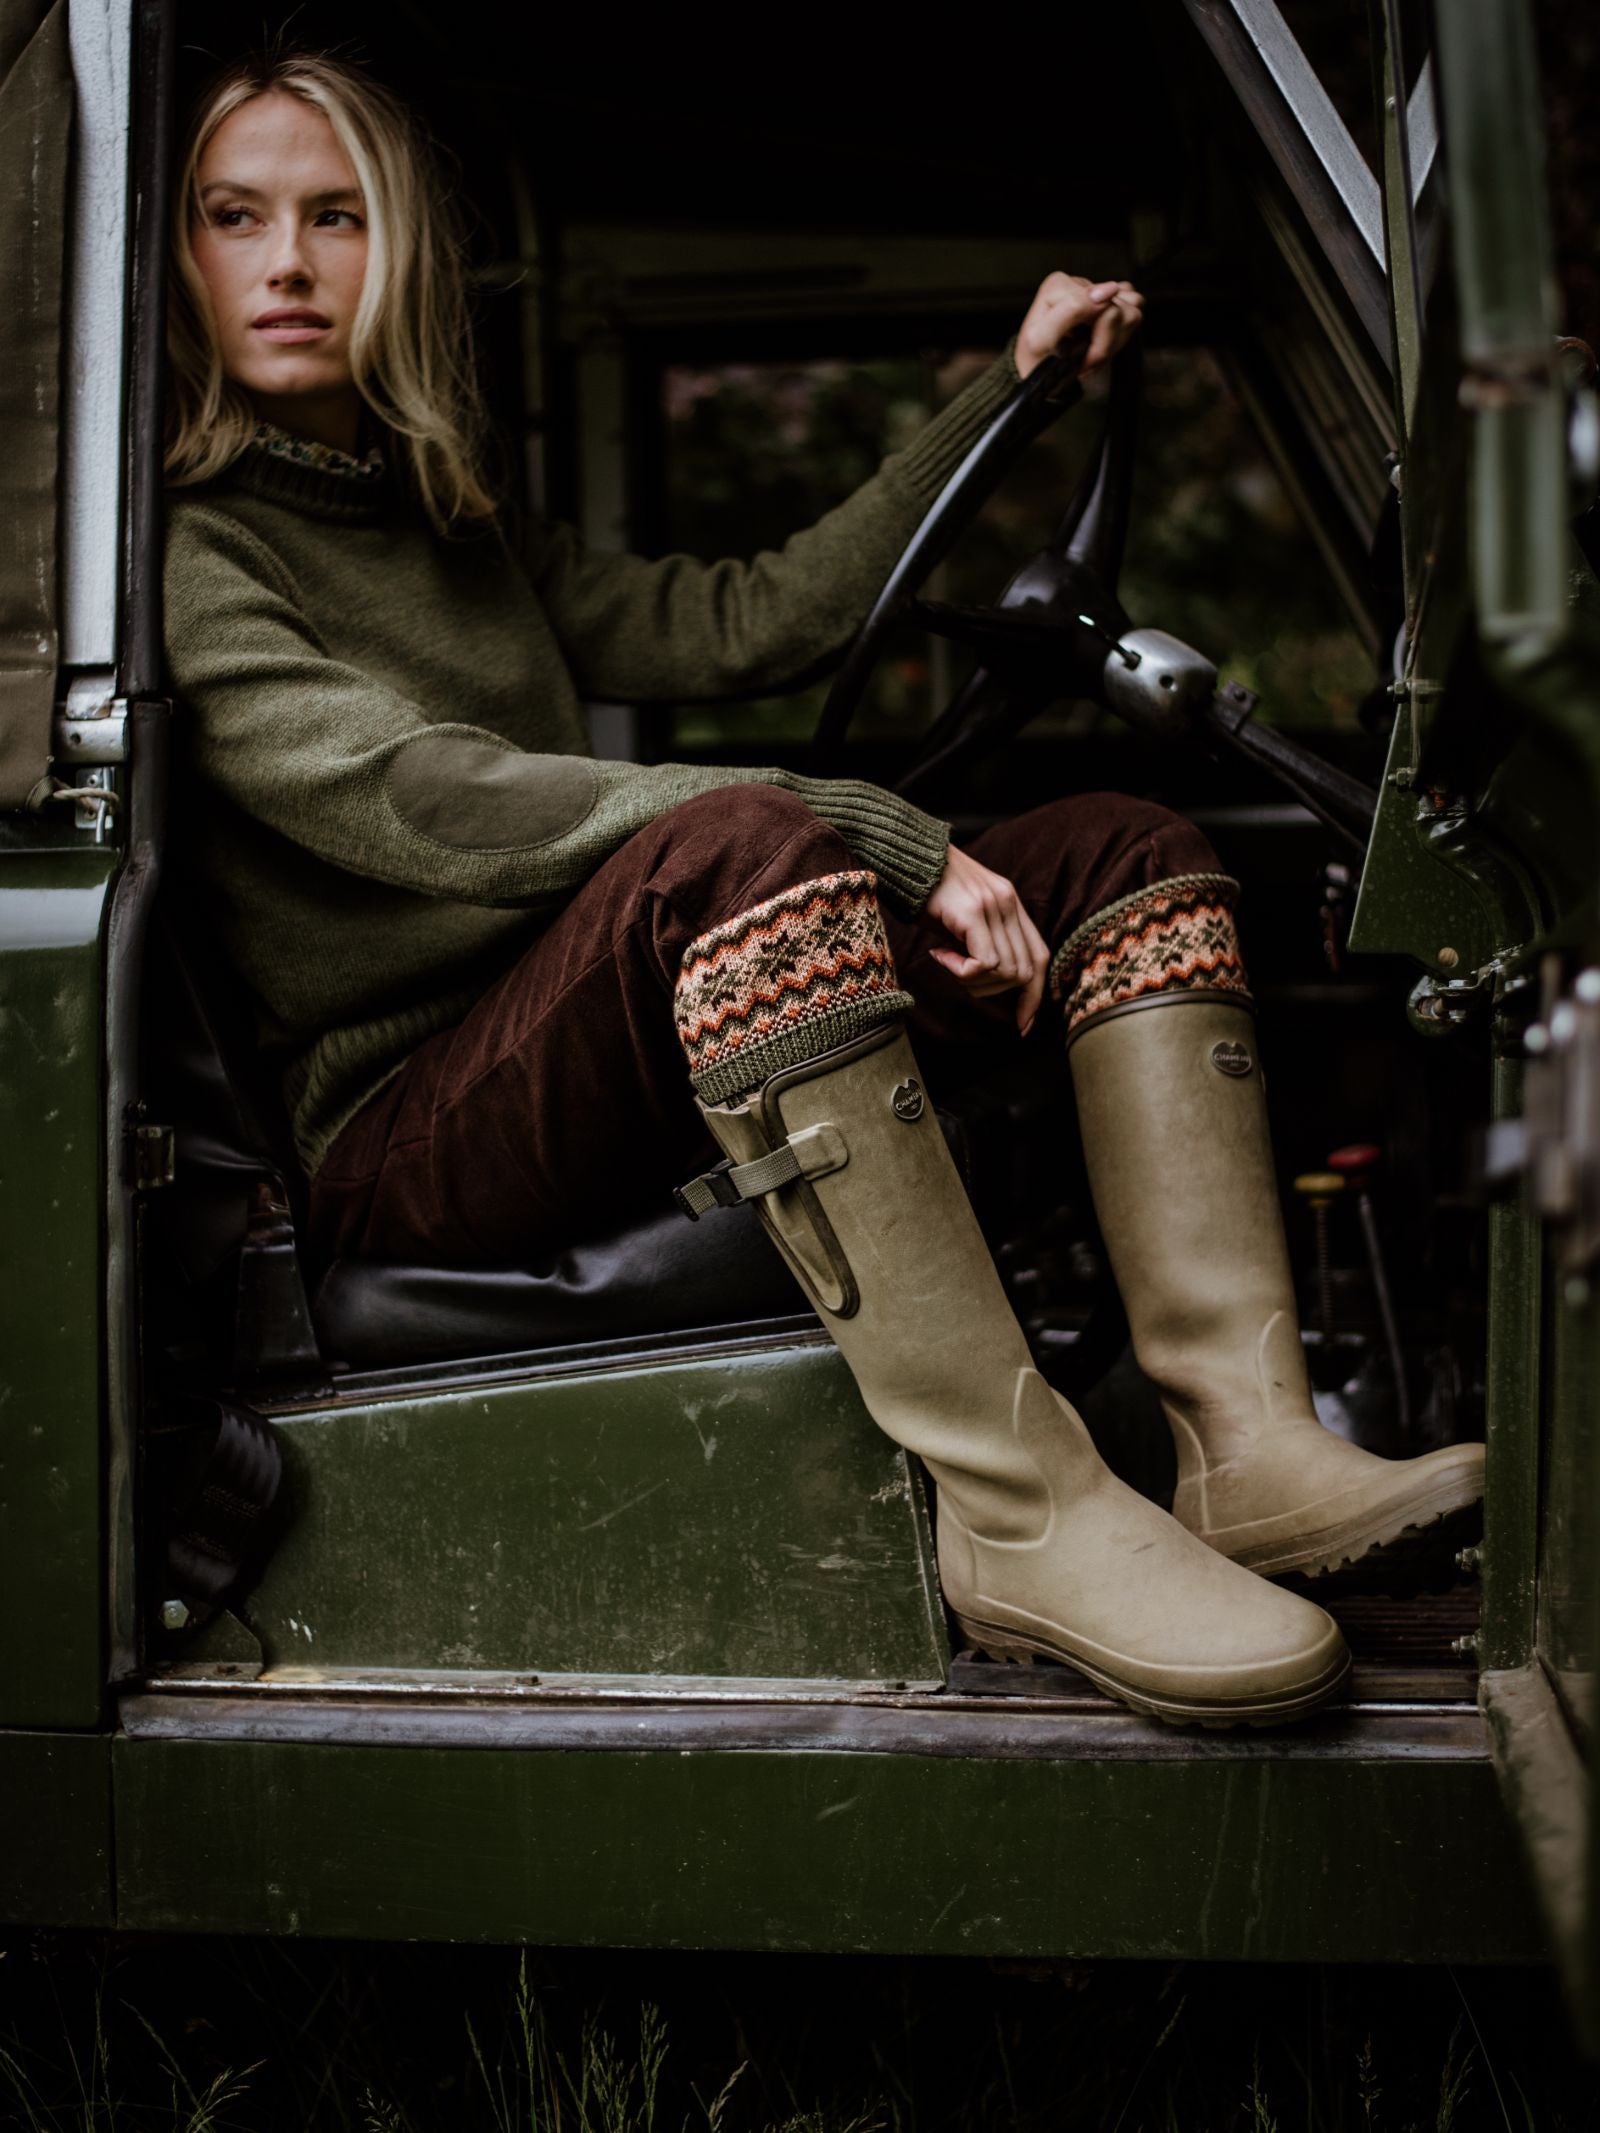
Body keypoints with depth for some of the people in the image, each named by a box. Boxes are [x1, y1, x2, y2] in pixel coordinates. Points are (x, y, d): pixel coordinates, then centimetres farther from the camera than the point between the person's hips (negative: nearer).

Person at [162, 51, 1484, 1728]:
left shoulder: (455, 544, 23)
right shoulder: (180, 554, -4)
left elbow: (747, 621, 21)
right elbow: (444, 806, -18)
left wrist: (1007, 392, 20)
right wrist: (877, 840, -22)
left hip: (654, 1078, 8)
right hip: (408, 1132, -8)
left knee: (1119, 856, -1)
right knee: (739, 848, -36)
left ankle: (1251, 1451, -20)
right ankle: (1023, 1520, -38)